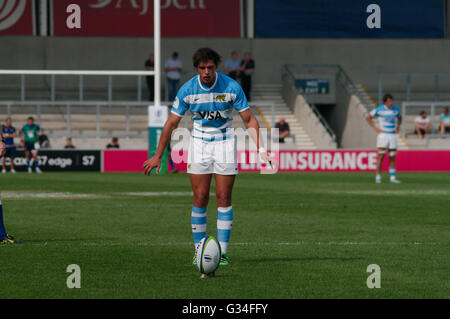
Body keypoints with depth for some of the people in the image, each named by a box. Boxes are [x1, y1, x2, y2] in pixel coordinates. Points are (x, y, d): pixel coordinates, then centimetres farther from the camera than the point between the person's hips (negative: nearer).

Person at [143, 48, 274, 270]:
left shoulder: (231, 87, -13)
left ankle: (222, 252, 1)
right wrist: (158, 156, -3)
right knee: (200, 199, -3)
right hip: (198, 143, 1)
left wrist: (260, 148, -17)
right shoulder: (187, 90, -10)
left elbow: (249, 120, -6)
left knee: (224, 198, -3)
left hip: (225, 143, -1)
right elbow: (171, 123, -2)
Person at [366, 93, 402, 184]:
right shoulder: (379, 109, -5)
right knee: (381, 156, -8)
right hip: (383, 135, -4)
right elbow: (368, 117, 5)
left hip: (393, 135, 4)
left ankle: (393, 177, 8)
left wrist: (398, 127, 11)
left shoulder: (396, 109, 6)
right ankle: (378, 177, -5)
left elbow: (399, 117, 28)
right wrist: (375, 128, -2)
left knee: (392, 157, 3)